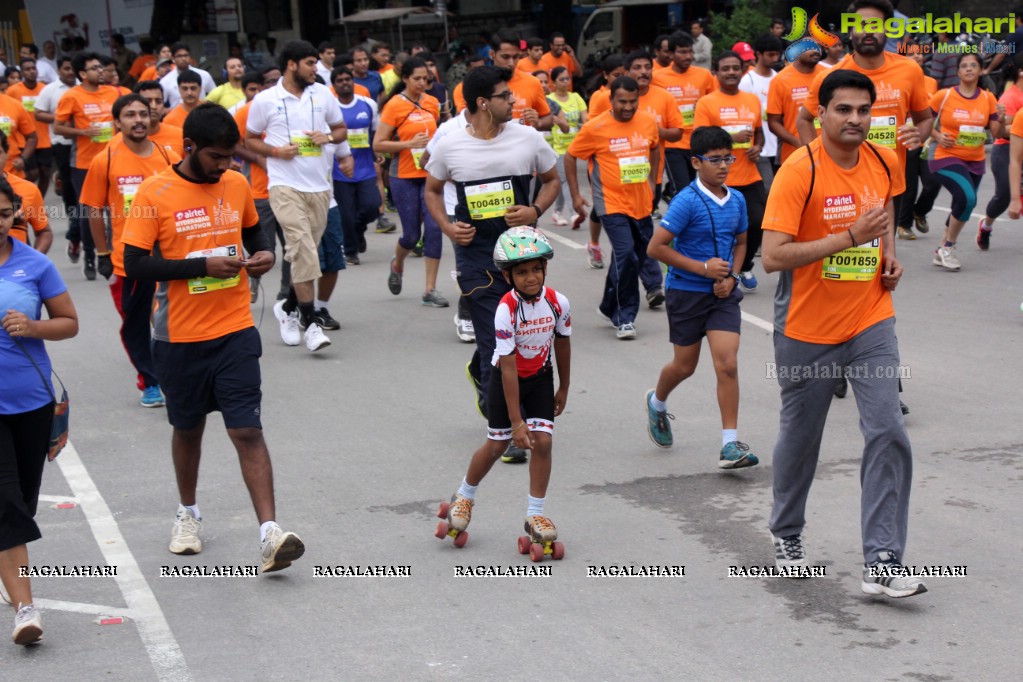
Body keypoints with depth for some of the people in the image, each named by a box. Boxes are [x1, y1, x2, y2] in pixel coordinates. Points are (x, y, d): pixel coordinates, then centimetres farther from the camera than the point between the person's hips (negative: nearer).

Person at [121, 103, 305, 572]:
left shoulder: (237, 184, 3)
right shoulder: (155, 194, -10)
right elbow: (135, 264, -14)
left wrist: (264, 254, -1)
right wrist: (203, 265, -20)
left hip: (235, 331, 1)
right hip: (179, 335, -1)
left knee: (247, 431, -7)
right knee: (188, 428, 15)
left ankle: (270, 535, -12)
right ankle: (188, 514, 38)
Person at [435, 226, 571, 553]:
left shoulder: (558, 303, -17)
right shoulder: (506, 310, -28)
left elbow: (562, 346, 2)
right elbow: (508, 368, -28)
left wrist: (563, 388, 12)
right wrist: (516, 421, -27)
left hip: (541, 377, 3)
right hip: (507, 379, -3)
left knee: (542, 441, -7)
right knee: (497, 444, 6)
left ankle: (535, 514, 6)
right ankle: (464, 497, 31)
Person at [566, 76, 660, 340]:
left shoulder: (648, 121, 2)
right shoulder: (595, 128, -11)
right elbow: (570, 157, 0)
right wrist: (575, 195, -1)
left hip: (642, 204, 6)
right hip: (612, 204, -6)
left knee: (638, 258, 13)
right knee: (626, 255, -18)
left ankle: (611, 306, 34)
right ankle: (624, 317, -6)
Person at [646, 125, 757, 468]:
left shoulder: (737, 200, 1)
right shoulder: (687, 201, -16)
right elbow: (655, 247, -17)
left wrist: (731, 277, -1)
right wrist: (702, 267, -17)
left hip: (723, 294, 3)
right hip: (687, 293, -3)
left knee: (727, 365, -9)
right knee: (685, 365, 12)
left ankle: (730, 445, -6)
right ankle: (657, 402, 46)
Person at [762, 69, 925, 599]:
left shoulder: (884, 161, 0)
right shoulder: (799, 171, -18)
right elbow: (773, 257, -24)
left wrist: (888, 250, 7)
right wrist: (850, 237, -28)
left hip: (870, 321, 4)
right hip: (807, 328, -4)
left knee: (888, 434, -9)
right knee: (800, 436, 12)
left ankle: (882, 565, -5)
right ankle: (786, 535, 38)